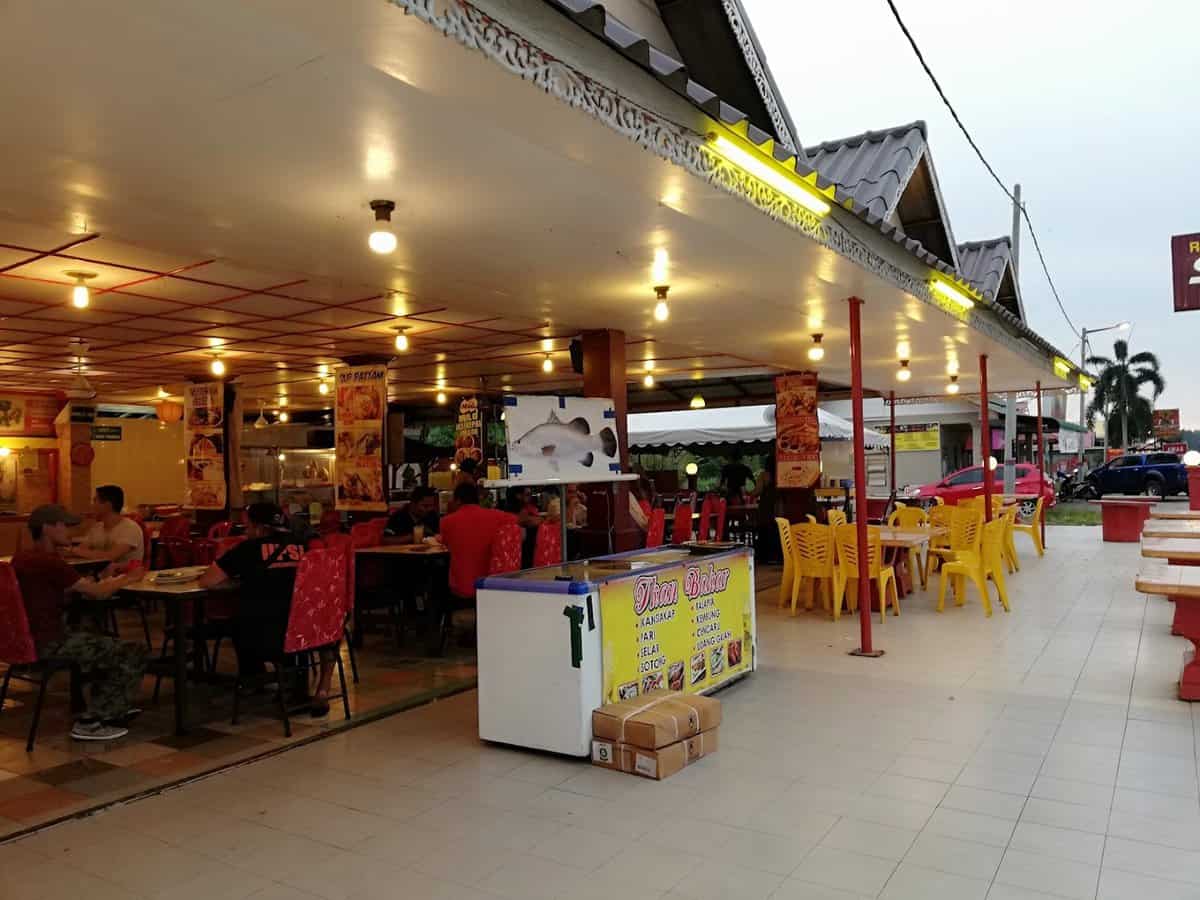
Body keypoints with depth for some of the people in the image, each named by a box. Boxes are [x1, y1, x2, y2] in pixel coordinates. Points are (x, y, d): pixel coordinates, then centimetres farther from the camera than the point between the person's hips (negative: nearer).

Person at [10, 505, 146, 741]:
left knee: (110, 647, 29)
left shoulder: (21, 558, 9)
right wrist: (126, 578, 2)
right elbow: (98, 593, -16)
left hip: (26, 638, 10)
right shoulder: (48, 561, -21)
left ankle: (112, 709, 29)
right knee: (135, 655, -4)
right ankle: (91, 722, 5)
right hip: (48, 644, -10)